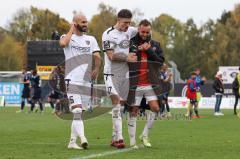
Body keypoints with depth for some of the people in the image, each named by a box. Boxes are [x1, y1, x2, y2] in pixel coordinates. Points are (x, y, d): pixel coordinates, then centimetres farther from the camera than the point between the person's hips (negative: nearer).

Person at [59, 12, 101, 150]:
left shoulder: (91, 39, 13)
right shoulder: (68, 37, 3)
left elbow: (97, 57, 0)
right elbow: (63, 43, -23)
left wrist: (97, 69, -13)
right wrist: (71, 30, -9)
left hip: (86, 82, 5)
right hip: (72, 81, -5)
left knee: (80, 113, 8)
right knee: (77, 111, -17)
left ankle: (72, 141, 15)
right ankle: (83, 138, -29)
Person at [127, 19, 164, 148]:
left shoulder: (155, 45, 9)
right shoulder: (131, 43, -1)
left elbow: (161, 61, 0)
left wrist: (149, 51, -9)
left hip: (151, 84, 3)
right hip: (135, 84, -3)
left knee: (155, 108, -7)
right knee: (134, 111, 2)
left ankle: (145, 135, 11)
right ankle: (132, 141, 8)